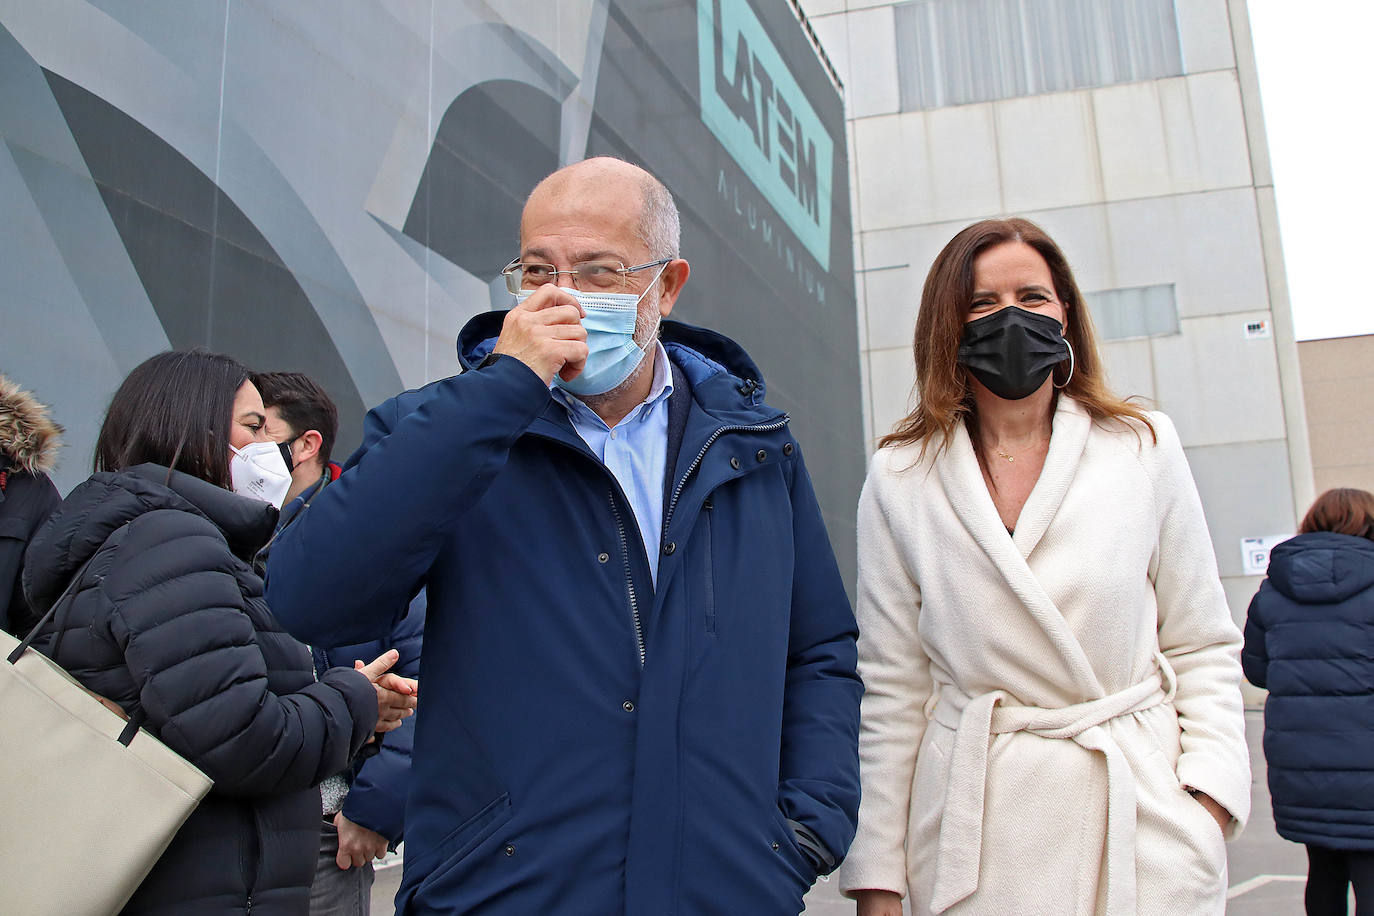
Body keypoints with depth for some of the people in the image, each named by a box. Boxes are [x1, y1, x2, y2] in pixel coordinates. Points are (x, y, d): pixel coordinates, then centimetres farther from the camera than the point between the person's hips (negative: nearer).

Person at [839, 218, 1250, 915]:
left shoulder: (1146, 450, 1)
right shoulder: (899, 480, -2)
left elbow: (1203, 647, 6)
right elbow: (890, 684, 0)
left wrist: (1210, 793, -7)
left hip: (1146, 824, 1)